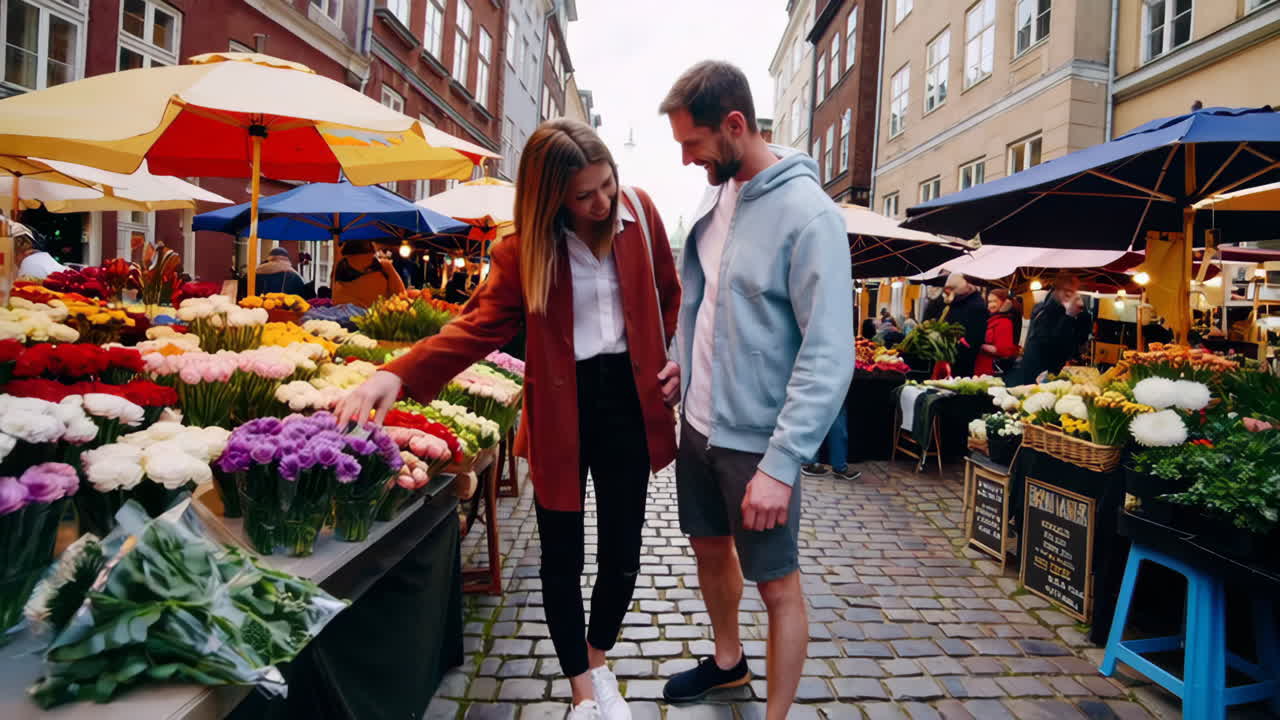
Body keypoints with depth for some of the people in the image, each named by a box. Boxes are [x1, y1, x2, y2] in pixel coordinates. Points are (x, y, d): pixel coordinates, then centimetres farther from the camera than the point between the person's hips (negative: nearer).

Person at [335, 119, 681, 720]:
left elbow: (669, 293, 11)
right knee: (562, 557, 8)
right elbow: (480, 325, -16)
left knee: (622, 550, 12)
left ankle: (598, 663, 40)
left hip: (629, 398, 2)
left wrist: (679, 357, -2)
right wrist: (399, 374, -30)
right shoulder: (524, 247, -8)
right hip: (562, 409, -1)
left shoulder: (640, 213, -2)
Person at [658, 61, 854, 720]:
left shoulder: (807, 214, -19)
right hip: (698, 421, 8)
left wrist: (782, 462, -26)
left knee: (777, 585, 6)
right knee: (710, 548, 23)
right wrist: (679, 364, 6)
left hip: (758, 439, -8)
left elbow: (829, 356, -23)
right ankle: (727, 660, 47)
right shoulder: (716, 193, 4)